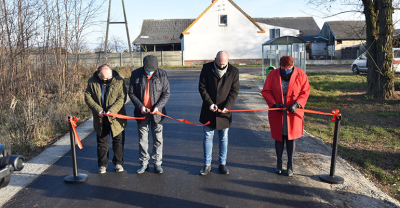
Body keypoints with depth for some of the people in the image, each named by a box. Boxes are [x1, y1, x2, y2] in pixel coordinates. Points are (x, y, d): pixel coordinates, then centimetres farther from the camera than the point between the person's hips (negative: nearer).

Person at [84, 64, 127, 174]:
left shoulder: (119, 81, -9)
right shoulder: (92, 82, -4)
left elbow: (122, 98, -12)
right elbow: (88, 97, -3)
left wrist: (112, 110, -22)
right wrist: (97, 109, -16)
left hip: (116, 117, -1)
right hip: (100, 119, 1)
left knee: (118, 140, 9)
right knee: (102, 142, 10)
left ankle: (118, 163, 25)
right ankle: (102, 164, 24)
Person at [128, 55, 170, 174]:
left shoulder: (162, 74, -6)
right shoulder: (135, 74, -5)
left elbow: (166, 93, -2)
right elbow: (131, 93, 0)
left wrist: (158, 106, -15)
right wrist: (140, 106, -13)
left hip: (157, 112, -1)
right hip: (142, 112, 1)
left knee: (158, 138, 7)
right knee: (142, 139, 9)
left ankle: (157, 163, 20)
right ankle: (144, 163, 21)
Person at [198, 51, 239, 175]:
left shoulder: (233, 71, -4)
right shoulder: (207, 68, -5)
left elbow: (234, 91, -4)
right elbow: (202, 87, -4)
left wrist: (227, 106, -17)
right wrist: (209, 103, -16)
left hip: (224, 111, 0)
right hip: (209, 110, 0)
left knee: (224, 138, 10)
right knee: (208, 137, 6)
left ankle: (222, 164, 23)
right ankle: (207, 164, 16)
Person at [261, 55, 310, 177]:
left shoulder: (300, 75, -5)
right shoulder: (273, 74, -3)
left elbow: (305, 92, -3)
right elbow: (266, 91, -1)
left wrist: (296, 104, -17)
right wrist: (274, 104, -14)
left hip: (293, 113, -1)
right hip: (277, 113, 1)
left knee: (291, 138, 5)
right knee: (279, 137, 10)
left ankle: (290, 165, 18)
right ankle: (279, 163, 27)